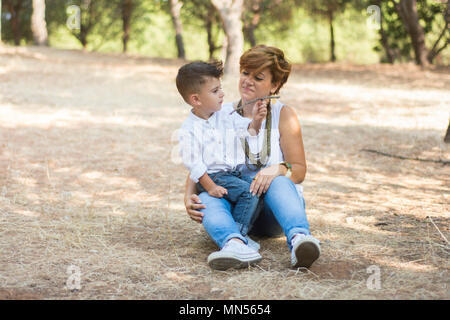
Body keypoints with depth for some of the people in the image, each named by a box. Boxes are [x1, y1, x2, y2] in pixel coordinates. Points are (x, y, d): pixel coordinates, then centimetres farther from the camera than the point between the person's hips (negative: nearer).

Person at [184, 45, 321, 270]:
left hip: (273, 210, -1)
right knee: (208, 198, -32)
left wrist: (279, 169, -25)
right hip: (233, 203, 1)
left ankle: (298, 239, -61)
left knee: (278, 181, -34)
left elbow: (299, 171, 0)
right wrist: (188, 197, -18)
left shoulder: (284, 115, 4)